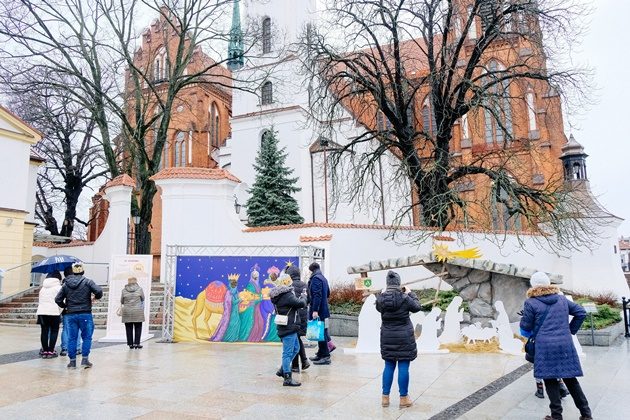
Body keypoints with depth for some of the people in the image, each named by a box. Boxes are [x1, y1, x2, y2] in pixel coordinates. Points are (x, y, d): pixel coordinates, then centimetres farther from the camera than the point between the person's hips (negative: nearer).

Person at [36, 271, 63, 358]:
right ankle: (50, 351, 0)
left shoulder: (43, 288, 16)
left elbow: (39, 301, 17)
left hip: (42, 312, 5)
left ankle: (44, 351, 11)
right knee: (54, 331, 3)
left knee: (44, 331, 9)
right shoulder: (58, 287, -2)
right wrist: (59, 311, 3)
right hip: (54, 312, -5)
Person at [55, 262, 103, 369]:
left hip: (71, 315, 3)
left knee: (72, 338, 10)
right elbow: (99, 291, -17)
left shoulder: (66, 284, 5)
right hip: (85, 314, -3)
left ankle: (72, 361, 13)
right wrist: (96, 297, 4)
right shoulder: (87, 282, -5)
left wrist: (65, 306, 22)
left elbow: (58, 299, 5)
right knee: (87, 337, 7)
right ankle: (85, 359, 5)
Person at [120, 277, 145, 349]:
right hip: (137, 312, -1)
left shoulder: (124, 290, 1)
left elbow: (122, 301, 8)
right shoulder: (139, 289, -2)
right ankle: (136, 343, 4)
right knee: (138, 328, 7)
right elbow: (143, 299, 10)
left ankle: (130, 344, 10)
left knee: (129, 329, 8)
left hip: (127, 312, 2)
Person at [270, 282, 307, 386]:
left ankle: (283, 370, 27)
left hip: (284, 327, 10)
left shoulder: (278, 296, 10)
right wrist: (303, 297, 0)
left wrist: (299, 298, 7)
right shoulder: (288, 296, -20)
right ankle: (287, 379, 1)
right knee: (288, 352, -4)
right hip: (289, 328, -10)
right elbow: (301, 303, -18)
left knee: (296, 348, 22)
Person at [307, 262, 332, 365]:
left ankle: (325, 356, -5)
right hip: (324, 310, 10)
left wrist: (315, 310, -25)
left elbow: (317, 295, -21)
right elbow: (328, 293, 25)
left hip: (318, 311, -10)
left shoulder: (315, 278, -12)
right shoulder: (323, 278, 17)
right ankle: (321, 354, 23)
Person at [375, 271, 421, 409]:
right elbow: (416, 307, 1)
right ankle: (403, 398, 14)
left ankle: (385, 397, 20)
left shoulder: (381, 299, -8)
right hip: (404, 337, -3)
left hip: (387, 337, 3)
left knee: (389, 366, 14)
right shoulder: (405, 298, -16)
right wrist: (410, 293, 13)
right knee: (403, 367, 5)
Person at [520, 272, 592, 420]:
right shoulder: (562, 299, 10)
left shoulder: (531, 303, -5)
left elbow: (525, 328, -2)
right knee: (571, 379, 16)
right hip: (566, 345, 5)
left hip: (545, 346, -4)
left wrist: (529, 334, 20)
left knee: (550, 380, 6)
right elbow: (581, 313, 15)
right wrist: (571, 330, 19)